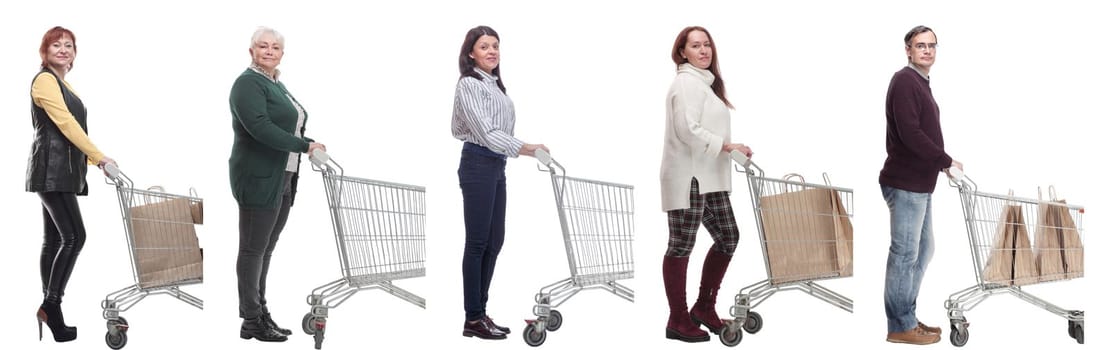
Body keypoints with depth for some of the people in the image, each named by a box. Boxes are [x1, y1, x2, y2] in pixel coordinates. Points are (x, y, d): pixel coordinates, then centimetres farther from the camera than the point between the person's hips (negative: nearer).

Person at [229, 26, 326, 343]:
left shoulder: (277, 85, 18)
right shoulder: (248, 83, -10)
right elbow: (260, 128, -22)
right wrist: (305, 146, -20)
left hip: (282, 180, 9)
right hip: (258, 178, -9)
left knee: (266, 249, 13)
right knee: (253, 250, -2)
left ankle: (259, 313, 20)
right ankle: (251, 323, 3)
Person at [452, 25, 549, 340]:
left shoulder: (495, 84, 15)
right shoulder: (469, 85, -11)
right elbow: (485, 132, -19)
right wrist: (523, 148, -26)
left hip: (497, 165, 9)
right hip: (478, 165, -9)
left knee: (494, 242, 10)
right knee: (477, 242, -5)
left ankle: (480, 313, 18)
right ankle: (473, 319, 1)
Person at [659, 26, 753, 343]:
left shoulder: (705, 82, 20)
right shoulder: (687, 81, -12)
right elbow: (688, 129, -21)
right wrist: (727, 146, -16)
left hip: (709, 178, 10)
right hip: (689, 176, -10)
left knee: (728, 237, 11)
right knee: (681, 246, -1)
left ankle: (704, 307, 23)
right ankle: (678, 321, 7)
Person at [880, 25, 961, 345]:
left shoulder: (921, 83, 17)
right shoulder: (904, 80, -14)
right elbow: (909, 133, -23)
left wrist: (941, 163, 7)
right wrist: (947, 161, -15)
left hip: (919, 183, 11)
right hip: (906, 183, -10)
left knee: (921, 251, 17)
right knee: (905, 254, -4)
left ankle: (908, 318, 26)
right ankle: (900, 327, 3)